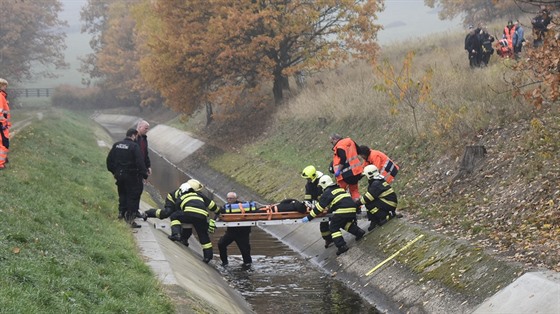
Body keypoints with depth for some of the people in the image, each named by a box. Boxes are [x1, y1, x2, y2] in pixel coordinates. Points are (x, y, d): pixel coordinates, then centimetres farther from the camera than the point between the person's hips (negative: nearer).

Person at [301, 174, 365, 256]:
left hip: (342, 211, -8)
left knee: (333, 228, 5)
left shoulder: (327, 193, 2)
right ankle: (358, 231, 19)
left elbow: (319, 207, 1)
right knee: (344, 223, 30)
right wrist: (328, 209, 50)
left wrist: (308, 217, 6)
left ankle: (342, 246, -5)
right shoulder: (339, 188, 25)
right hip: (352, 209, 8)